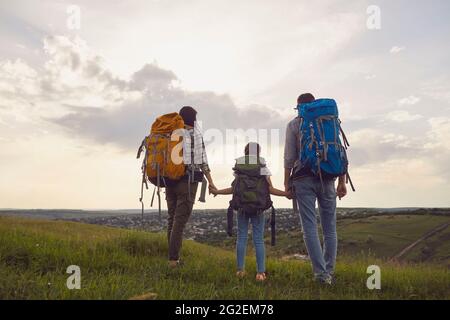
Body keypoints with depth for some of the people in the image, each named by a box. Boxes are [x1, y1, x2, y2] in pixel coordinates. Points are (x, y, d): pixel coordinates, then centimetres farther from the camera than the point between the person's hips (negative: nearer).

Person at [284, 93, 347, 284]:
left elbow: (289, 157, -2)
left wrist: (287, 182, 3)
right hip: (327, 178, 3)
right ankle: (329, 273, 12)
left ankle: (321, 273, -7)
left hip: (304, 178, -2)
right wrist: (342, 182, 8)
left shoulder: (294, 124, 4)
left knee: (310, 227, -2)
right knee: (330, 228, 9)